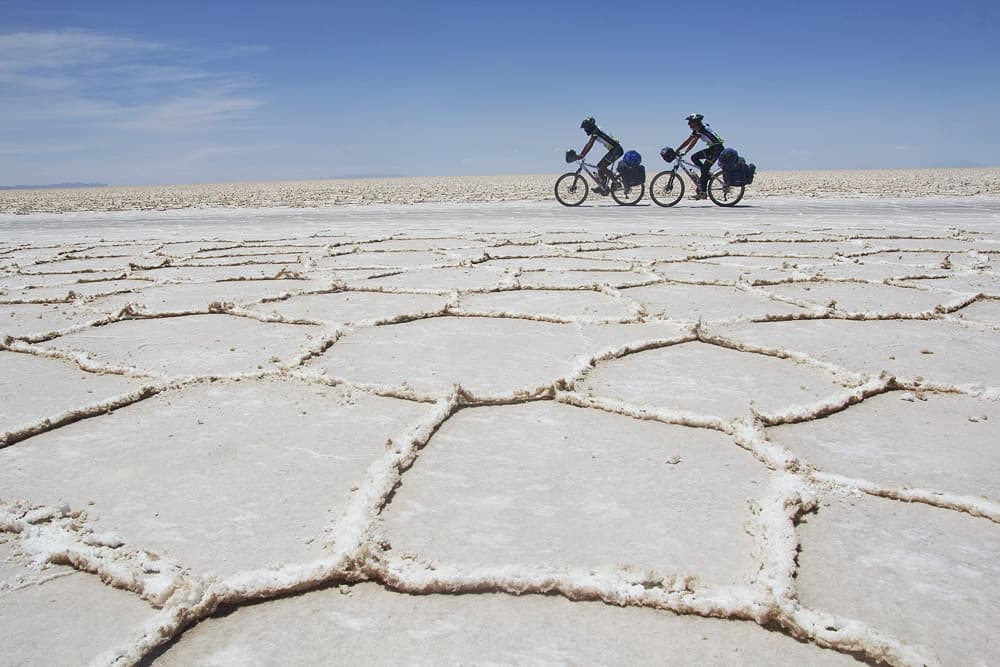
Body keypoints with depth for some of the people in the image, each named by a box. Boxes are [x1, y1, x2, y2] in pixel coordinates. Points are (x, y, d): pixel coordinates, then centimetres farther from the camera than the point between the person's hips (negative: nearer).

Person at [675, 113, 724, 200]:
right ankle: (707, 173, 7)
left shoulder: (702, 129, -19)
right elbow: (687, 141, 11)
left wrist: (684, 152, -33)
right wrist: (677, 150, 5)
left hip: (717, 148, -9)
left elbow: (693, 142, -28)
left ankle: (702, 193, -9)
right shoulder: (696, 130, 9)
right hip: (712, 148, 9)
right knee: (694, 157, 1)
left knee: (704, 169, -12)